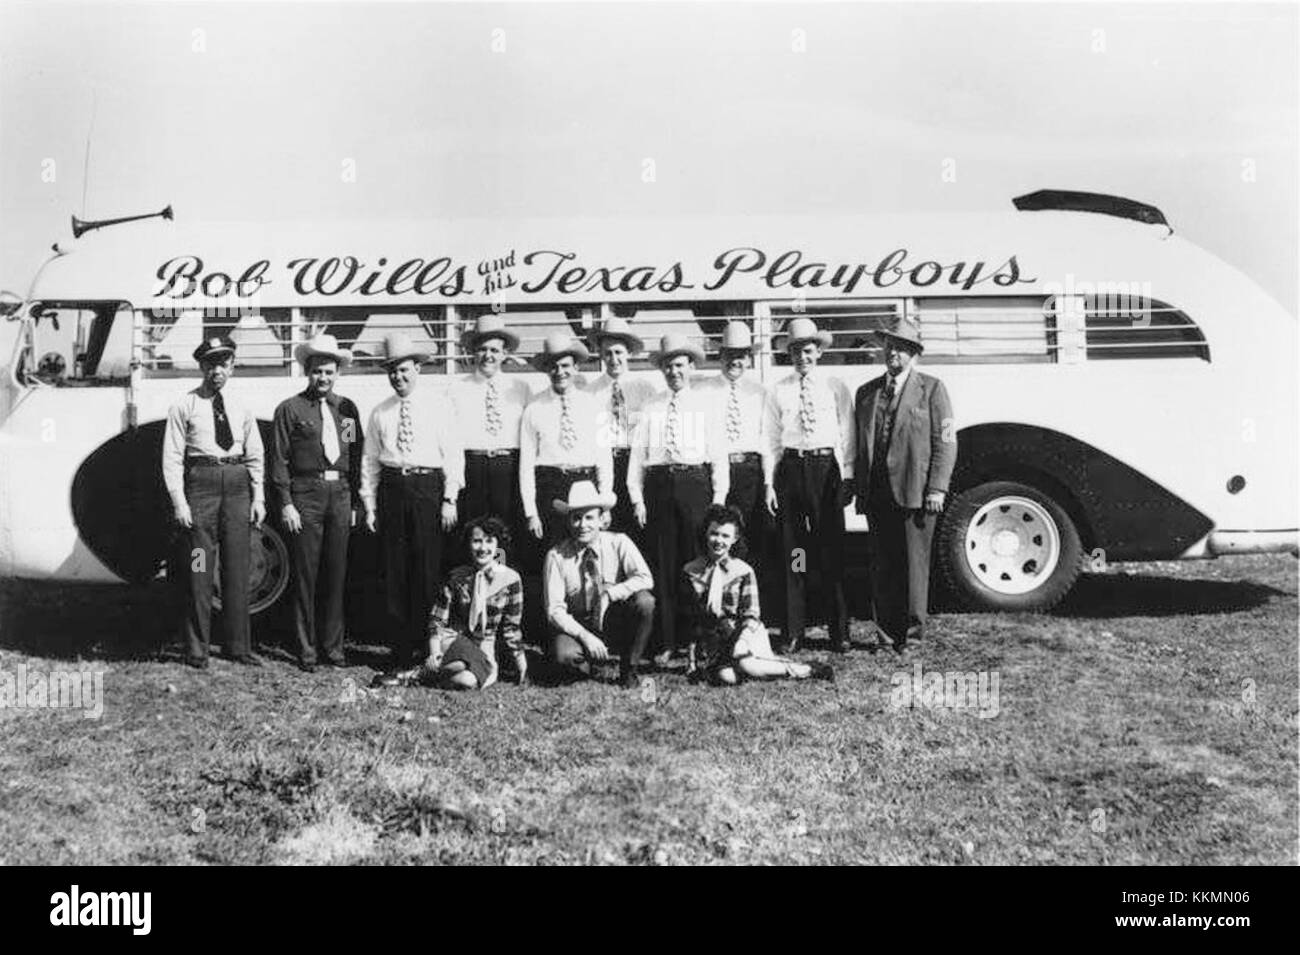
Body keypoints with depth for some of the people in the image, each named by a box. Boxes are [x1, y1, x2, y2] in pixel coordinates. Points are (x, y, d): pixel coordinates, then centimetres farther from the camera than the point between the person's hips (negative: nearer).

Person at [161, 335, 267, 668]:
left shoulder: (241, 407, 12)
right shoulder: (184, 406, 1)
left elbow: (255, 456, 15)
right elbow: (172, 458, -2)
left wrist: (258, 498, 6)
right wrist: (179, 502, -9)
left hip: (237, 484, 3)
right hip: (200, 482, -3)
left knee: (237, 569, 6)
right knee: (199, 570, -1)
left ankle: (238, 646, 15)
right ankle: (196, 649, 8)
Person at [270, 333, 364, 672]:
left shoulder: (347, 409, 13)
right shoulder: (290, 409, 2)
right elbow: (279, 460, -1)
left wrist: (355, 501, 9)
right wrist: (285, 503, -9)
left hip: (340, 495, 4)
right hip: (305, 495, -3)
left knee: (336, 574, 7)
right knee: (305, 576, -1)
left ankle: (332, 645, 17)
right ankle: (305, 649, 7)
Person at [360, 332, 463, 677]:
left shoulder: (437, 410, 5)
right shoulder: (380, 413, 10)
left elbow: (453, 457, 3)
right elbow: (370, 461, 11)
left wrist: (450, 500, -4)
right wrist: (369, 504, 5)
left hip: (428, 487, -2)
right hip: (392, 489, 2)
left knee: (428, 570, -3)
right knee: (394, 572, 2)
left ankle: (429, 646, 6)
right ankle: (400, 649, 8)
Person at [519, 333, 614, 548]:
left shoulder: (593, 404, 8)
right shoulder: (534, 409, 3)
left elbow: (604, 457, 7)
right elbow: (526, 464, 3)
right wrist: (531, 513, -2)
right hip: (549, 488, -1)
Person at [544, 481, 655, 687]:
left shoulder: (618, 543, -8)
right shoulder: (556, 556, -11)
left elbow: (645, 579, -20)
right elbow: (554, 610, -13)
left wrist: (608, 594, -30)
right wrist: (585, 636, -26)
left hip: (615, 624, 1)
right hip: (576, 626, -1)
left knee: (644, 601, -29)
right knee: (564, 655, -35)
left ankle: (630, 668, -7)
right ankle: (586, 666, 5)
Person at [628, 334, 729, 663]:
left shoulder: (705, 402, 9)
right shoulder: (652, 407, 12)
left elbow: (719, 451, 5)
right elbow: (638, 453, 9)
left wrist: (719, 497, -3)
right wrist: (637, 498, 0)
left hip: (695, 482, -1)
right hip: (659, 485, 1)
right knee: (663, 565, 1)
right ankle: (667, 642, 7)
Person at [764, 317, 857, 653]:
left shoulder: (835, 388, 7)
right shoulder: (778, 391, 9)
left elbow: (847, 436, 6)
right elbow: (772, 440, 8)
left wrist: (848, 476, -1)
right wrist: (770, 482, 2)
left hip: (827, 467, -1)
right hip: (791, 468, 1)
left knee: (831, 553, 0)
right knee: (793, 553, 2)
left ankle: (839, 632, 8)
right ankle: (793, 633, 8)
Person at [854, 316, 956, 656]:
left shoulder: (931, 388, 4)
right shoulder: (866, 392, 16)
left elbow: (945, 443, -1)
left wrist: (937, 489, -10)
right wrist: (859, 489, 9)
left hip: (915, 492, -4)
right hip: (876, 494, 4)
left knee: (914, 561, -3)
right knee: (882, 564, 6)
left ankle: (912, 628, 4)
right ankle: (889, 630, 13)